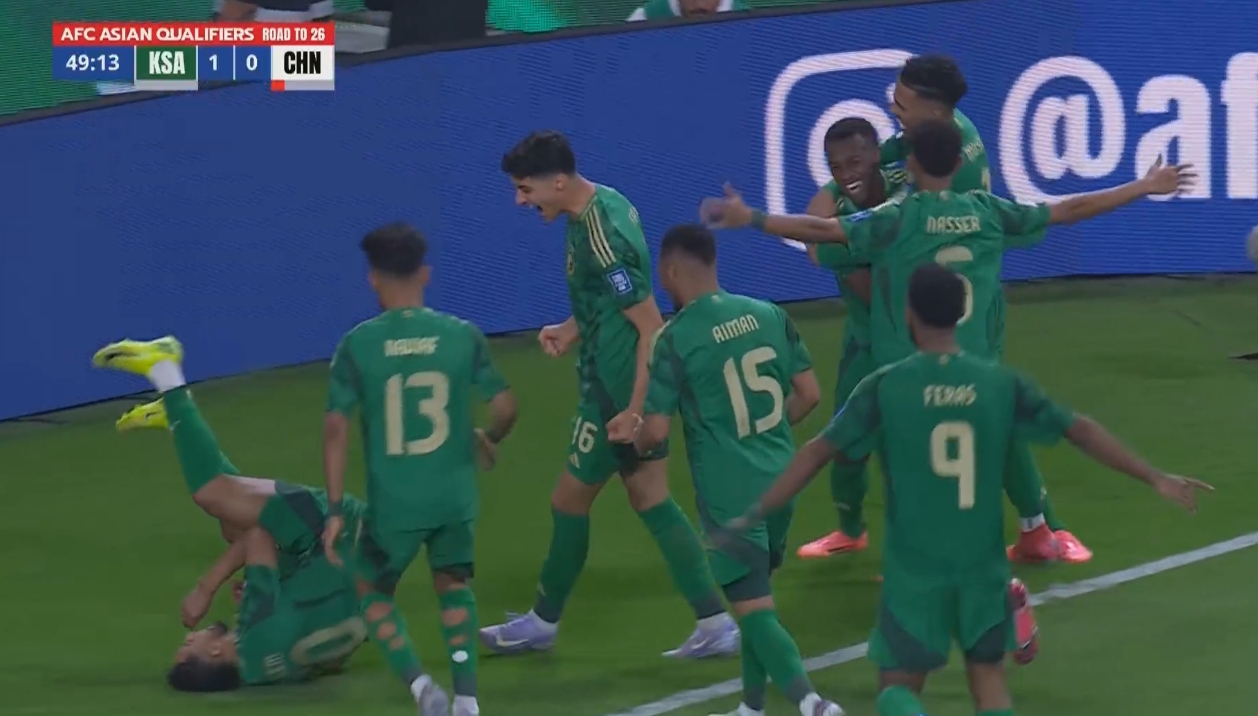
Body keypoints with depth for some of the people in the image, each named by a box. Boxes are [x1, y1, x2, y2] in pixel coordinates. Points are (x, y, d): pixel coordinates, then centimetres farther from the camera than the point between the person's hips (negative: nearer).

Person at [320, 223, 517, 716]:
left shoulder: (358, 345, -7)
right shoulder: (461, 335, -3)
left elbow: (336, 428, -10)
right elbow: (505, 405, 0)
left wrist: (335, 509, -5)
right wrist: (490, 441, 23)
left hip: (392, 502, -2)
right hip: (454, 496, 2)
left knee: (373, 592, 19)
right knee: (452, 583, 26)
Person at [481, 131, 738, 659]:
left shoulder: (600, 239, -25)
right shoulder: (604, 201, 5)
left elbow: (651, 327, -24)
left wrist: (634, 411, -24)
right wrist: (572, 330, 8)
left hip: (617, 391, -10)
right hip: (631, 385, 10)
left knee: (570, 501, 6)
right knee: (650, 499, 12)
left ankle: (543, 623, 22)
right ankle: (716, 624, 10)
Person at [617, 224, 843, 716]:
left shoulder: (675, 338, -13)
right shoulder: (768, 315, 2)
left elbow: (657, 431, -12)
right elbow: (809, 394, 7)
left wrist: (633, 438, 11)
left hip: (729, 492, -6)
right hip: (779, 481, 6)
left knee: (753, 608, -4)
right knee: (756, 598, 22)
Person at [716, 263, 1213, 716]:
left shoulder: (885, 387, -9)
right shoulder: (1000, 384, -3)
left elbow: (817, 452, -7)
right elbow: (1079, 430, 0)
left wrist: (754, 516, 1)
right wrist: (1155, 479, 9)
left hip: (914, 568, -2)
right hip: (982, 565, 2)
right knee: (987, 672, 18)